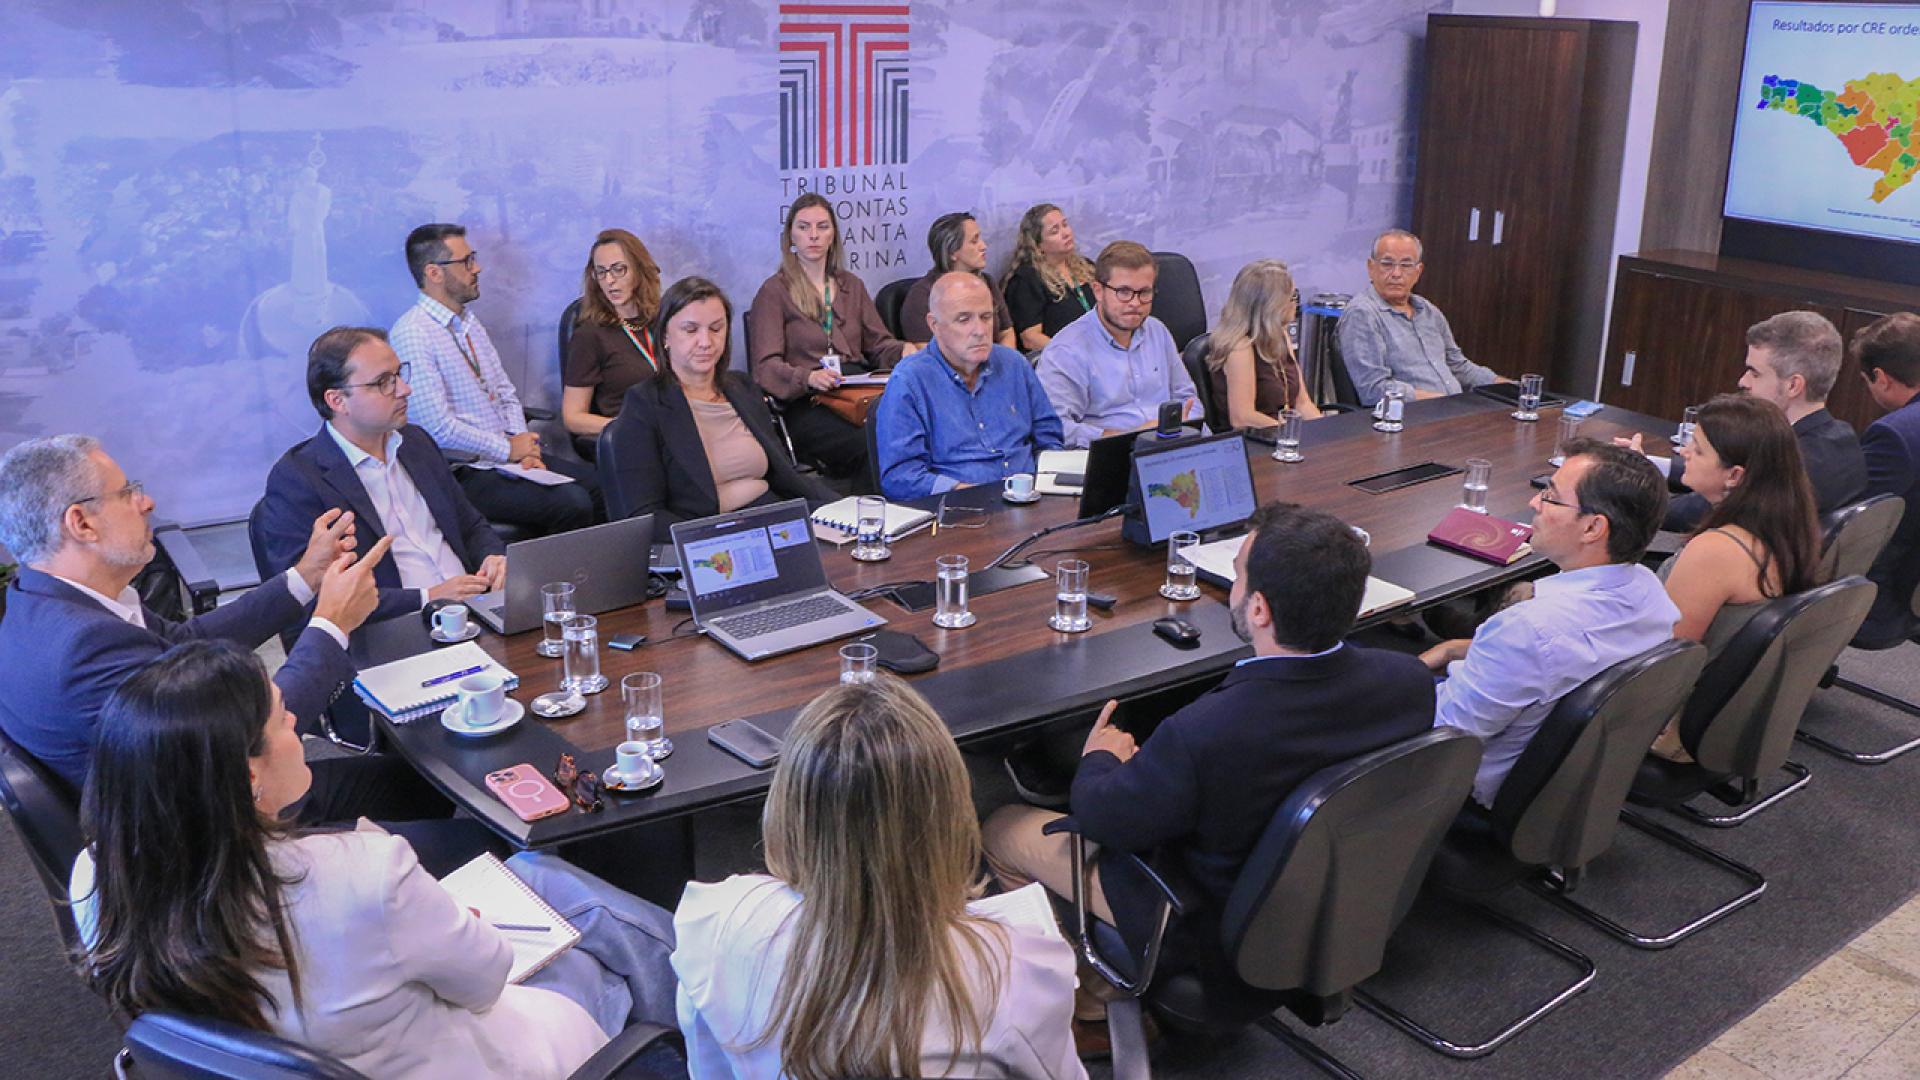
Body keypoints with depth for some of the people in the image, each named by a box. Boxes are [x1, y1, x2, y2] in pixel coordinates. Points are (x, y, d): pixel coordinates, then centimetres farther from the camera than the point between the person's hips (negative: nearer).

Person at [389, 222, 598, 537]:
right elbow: (438, 427, -21)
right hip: (463, 473, -9)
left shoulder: (469, 323, 15)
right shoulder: (412, 334, -15)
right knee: (573, 505, -24)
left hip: (506, 457, 9)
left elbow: (506, 393, 18)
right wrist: (508, 449, -11)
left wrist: (524, 446, -1)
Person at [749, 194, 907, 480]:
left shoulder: (851, 286, 25)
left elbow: (880, 345, 22)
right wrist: (808, 377, -24)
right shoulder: (774, 291, 7)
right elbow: (766, 365, -3)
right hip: (807, 404, -5)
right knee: (869, 445, -35)